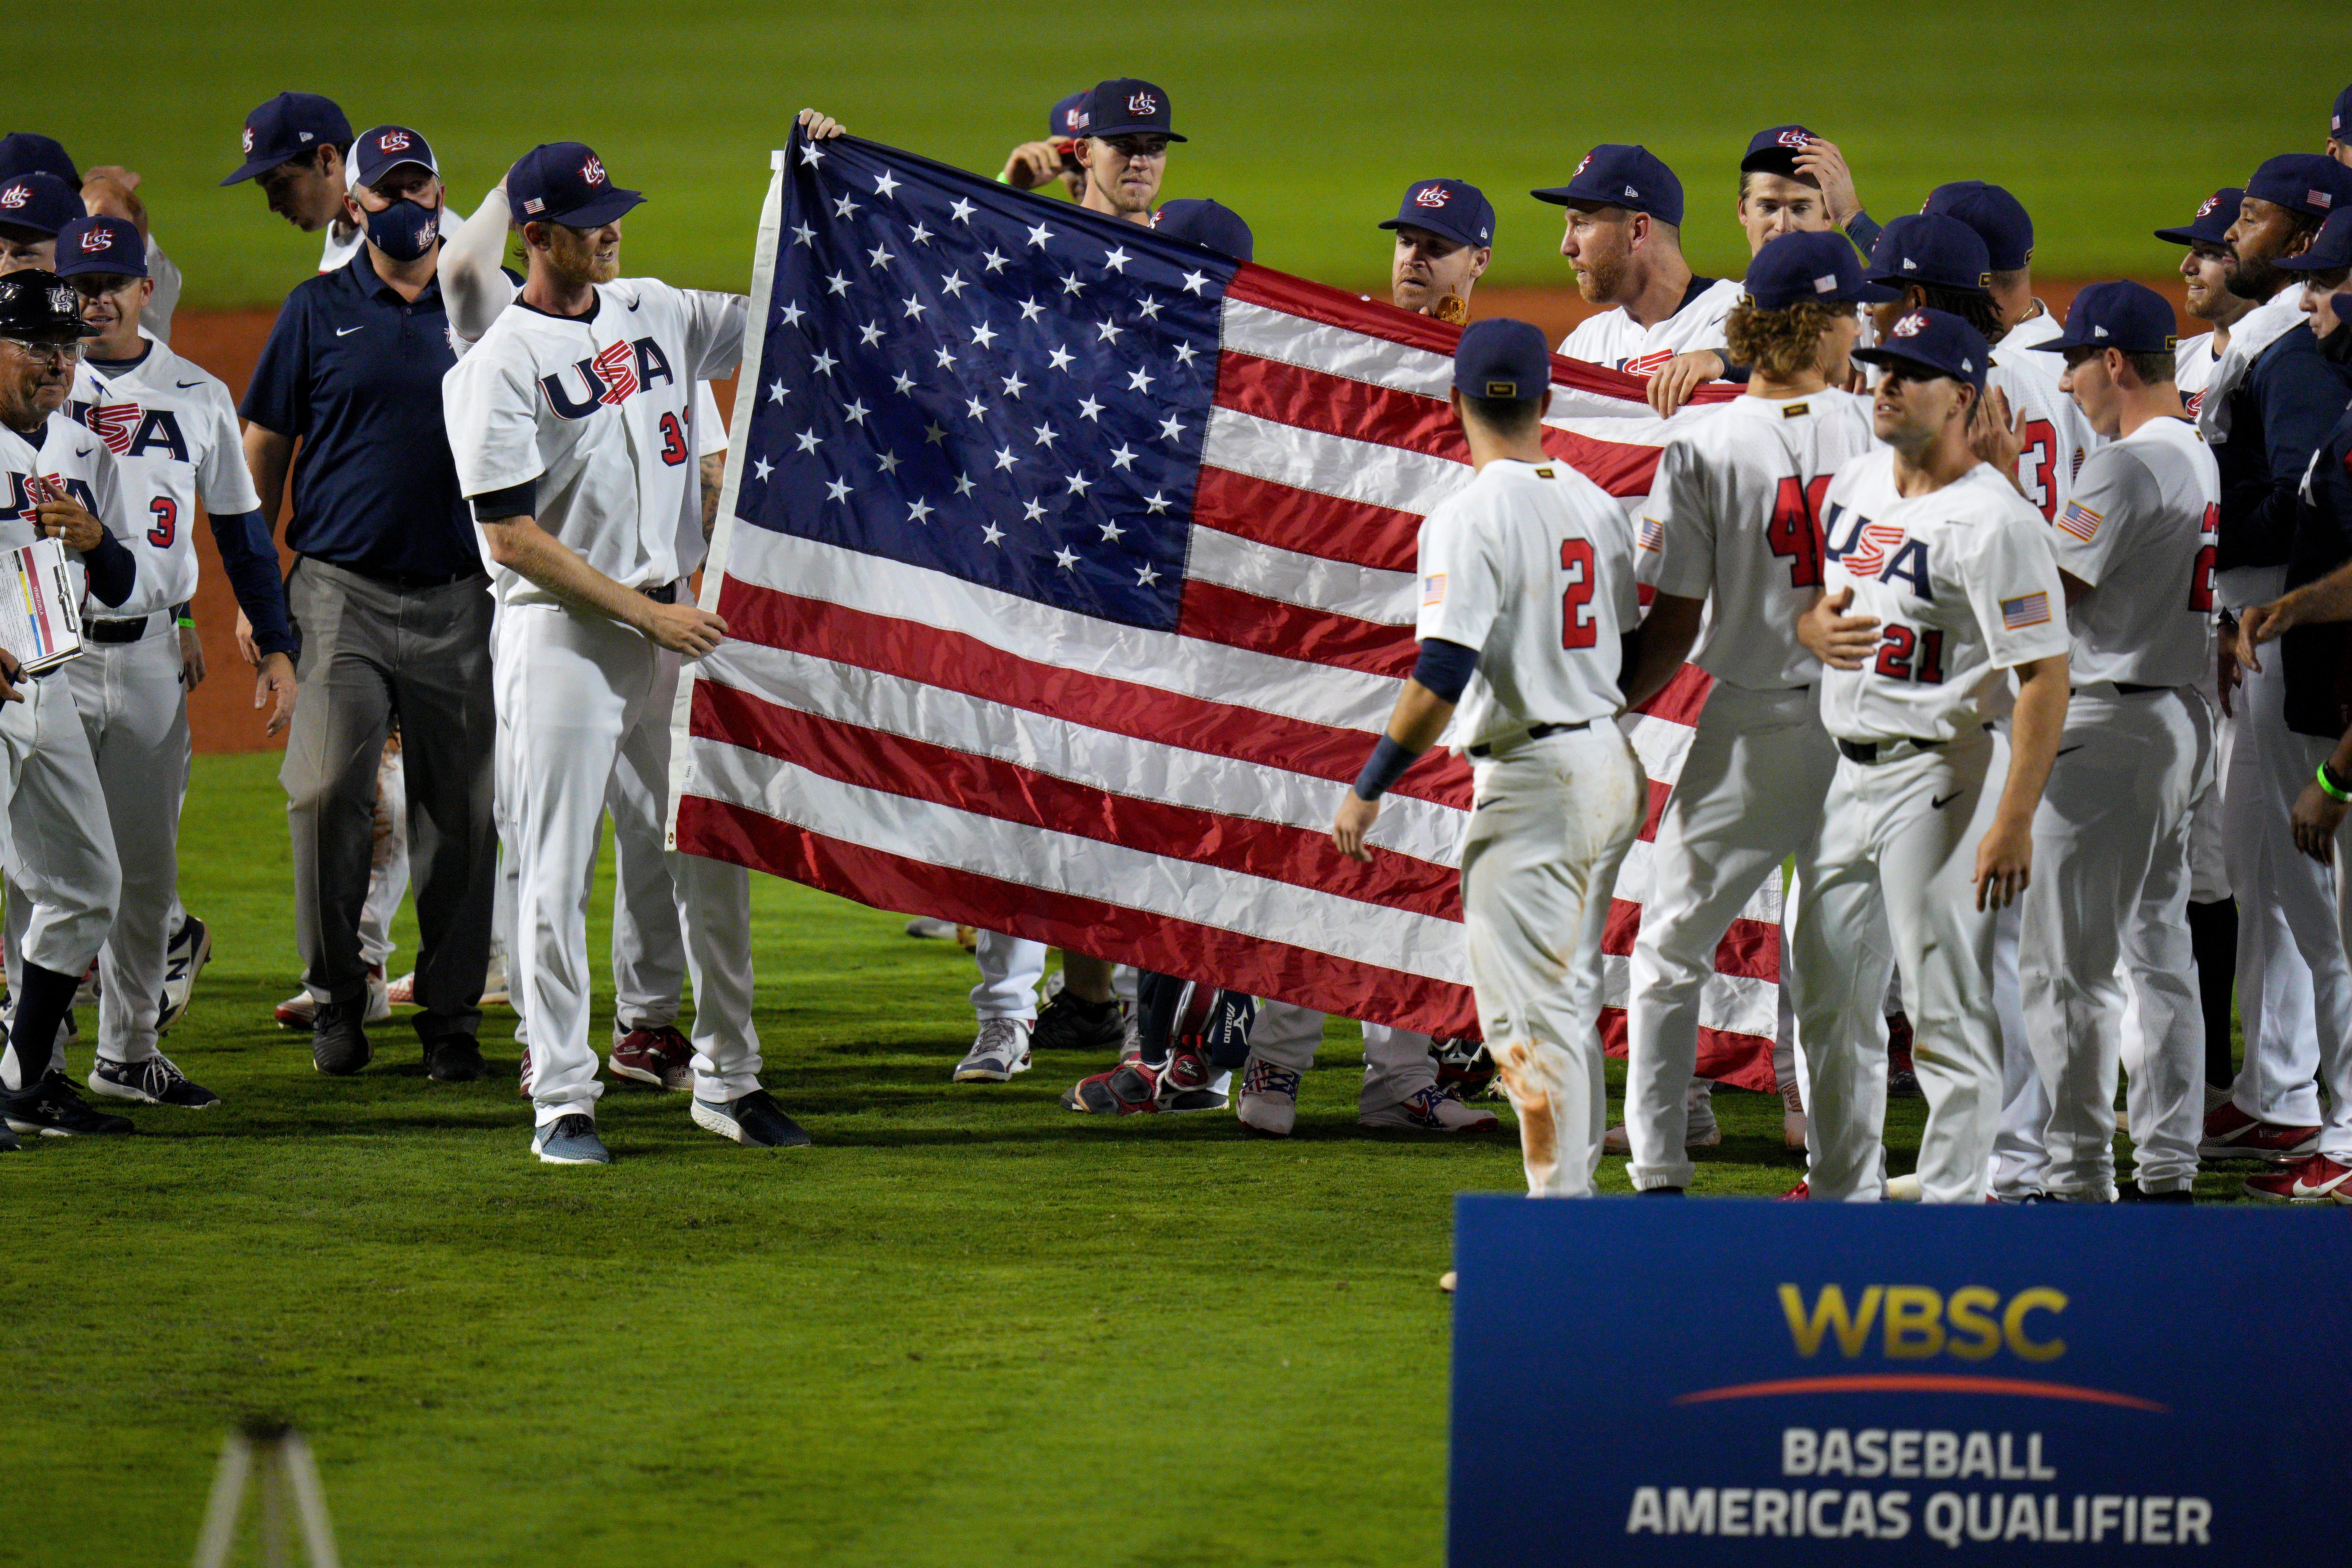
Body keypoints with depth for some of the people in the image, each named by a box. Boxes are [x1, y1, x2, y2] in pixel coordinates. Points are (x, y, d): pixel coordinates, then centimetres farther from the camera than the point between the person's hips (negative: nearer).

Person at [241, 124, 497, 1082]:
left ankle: (452, 1018, 12)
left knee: (460, 816, 2)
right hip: (342, 592, -1)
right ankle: (336, 995, 0)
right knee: (327, 788, -16)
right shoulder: (319, 311, 6)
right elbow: (266, 446, 9)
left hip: (459, 598, 1)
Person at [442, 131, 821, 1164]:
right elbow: (511, 535, -15)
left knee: (715, 849, 9)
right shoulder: (496, 368, -10)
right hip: (560, 633, -6)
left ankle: (727, 1079, 20)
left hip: (674, 622, 6)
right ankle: (562, 1102, 1)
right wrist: (645, 612, -17)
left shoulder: (654, 314, 10)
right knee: (557, 874, -3)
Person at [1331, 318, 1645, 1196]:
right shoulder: (1596, 506, 9)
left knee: (1529, 1013, -6)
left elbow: (1443, 674, -21)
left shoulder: (1470, 517, -14)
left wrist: (1369, 788, -15)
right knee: (1571, 1005, 18)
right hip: (1614, 771, 8)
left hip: (1531, 780, -8)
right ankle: (1574, 1190, 24)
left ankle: (1558, 1220, -9)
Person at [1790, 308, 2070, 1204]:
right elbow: (1815, 604, 24)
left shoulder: (1992, 520, -16)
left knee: (1946, 1009, -5)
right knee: (1827, 995, 14)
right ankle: (1842, 1195, 26)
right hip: (1850, 771, 9)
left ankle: (1953, 1207, 0)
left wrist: (2014, 823, -25)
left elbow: (2045, 676, -19)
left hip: (1942, 774, -9)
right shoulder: (1853, 487, 10)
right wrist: (1815, 628, -3)